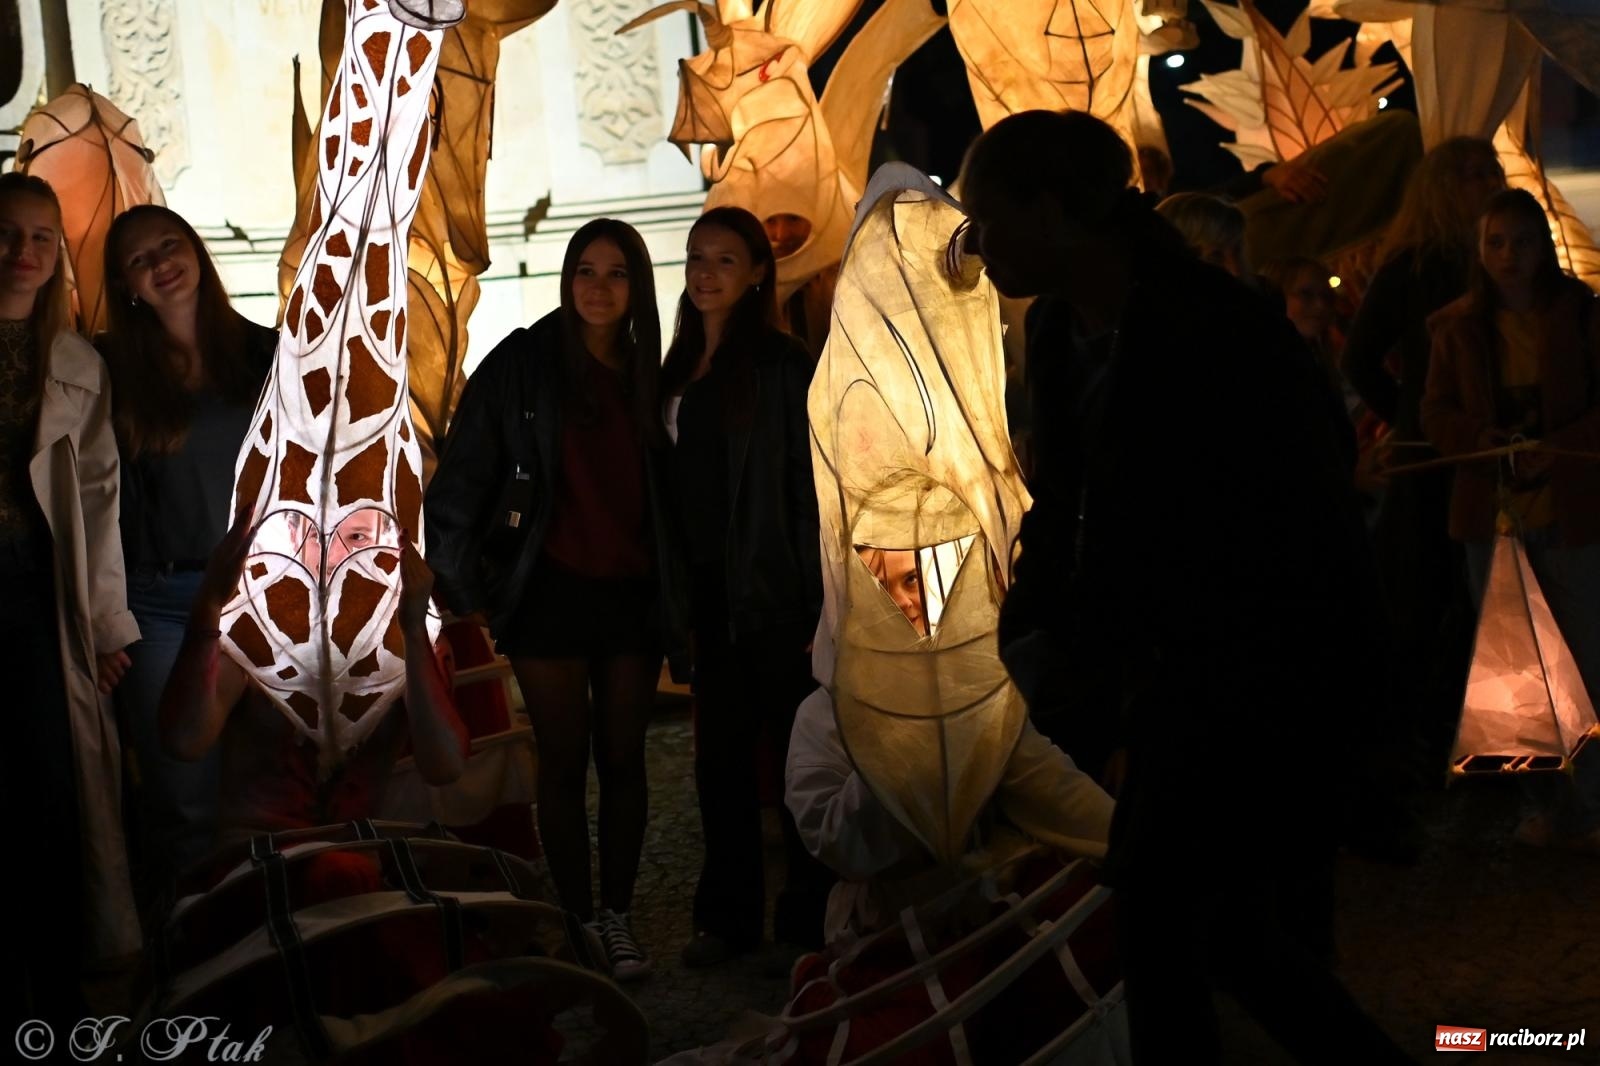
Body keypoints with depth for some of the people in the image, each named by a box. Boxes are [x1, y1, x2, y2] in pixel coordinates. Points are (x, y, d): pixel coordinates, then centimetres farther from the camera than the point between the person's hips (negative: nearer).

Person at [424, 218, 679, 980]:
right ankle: (578, 919, 15)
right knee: (564, 761, 5)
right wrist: (458, 575, -8)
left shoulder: (645, 374, 7)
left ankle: (618, 915, 19)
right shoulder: (523, 363, -5)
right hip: (550, 593, -3)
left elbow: (665, 489, 10)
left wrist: (674, 595, 5)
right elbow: (462, 473, -6)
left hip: (632, 596, 3)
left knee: (624, 758, 8)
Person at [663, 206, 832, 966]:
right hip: (709, 590, 6)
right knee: (720, 757, 11)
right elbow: (675, 483, 13)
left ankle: (810, 916, 14)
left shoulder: (782, 365, -7)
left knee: (795, 750, 3)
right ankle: (728, 916, 21)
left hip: (772, 589, -6)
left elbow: (811, 486, -11)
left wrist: (816, 602, -16)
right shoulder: (679, 369, 12)